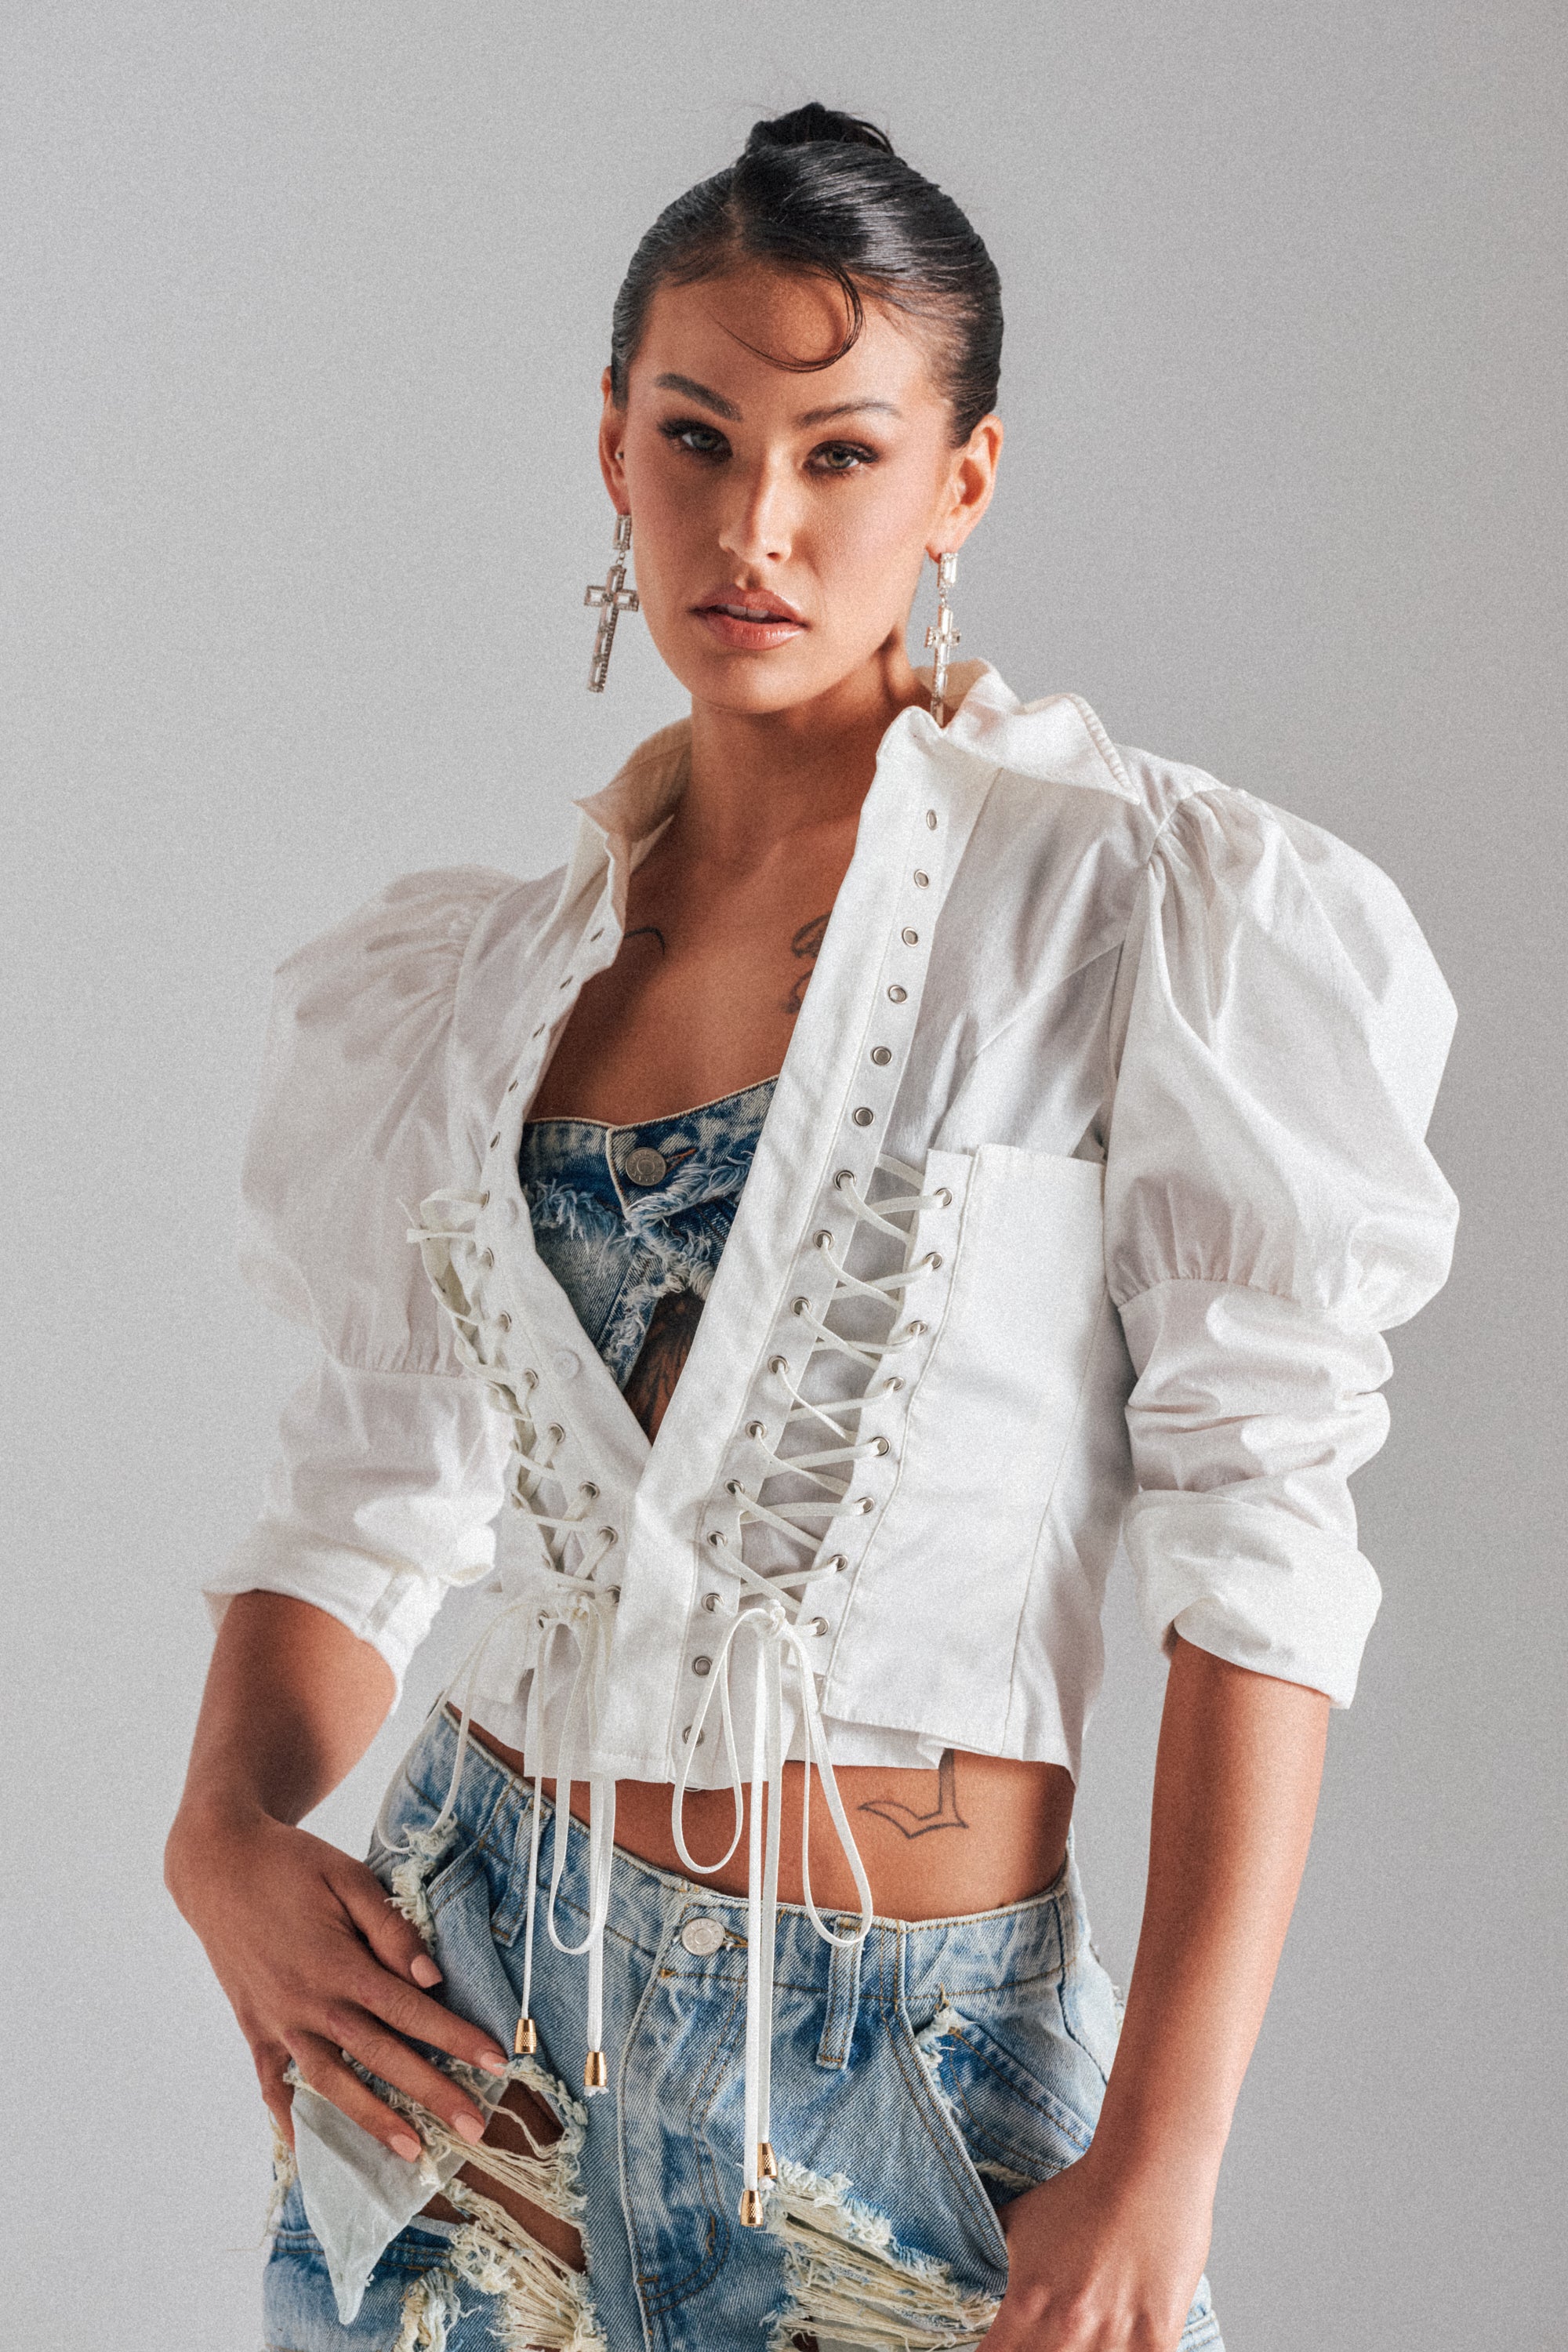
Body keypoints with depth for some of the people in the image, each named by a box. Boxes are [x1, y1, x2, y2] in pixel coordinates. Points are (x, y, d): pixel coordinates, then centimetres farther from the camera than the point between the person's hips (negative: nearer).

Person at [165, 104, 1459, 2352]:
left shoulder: (1139, 910, -8)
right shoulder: (488, 979, 6)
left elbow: (1261, 1550, -11)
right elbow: (376, 1495, 8)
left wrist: (1158, 2172, -16)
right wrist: (229, 1832, -11)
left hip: (913, 2043, -3)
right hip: (480, 1982, 4)